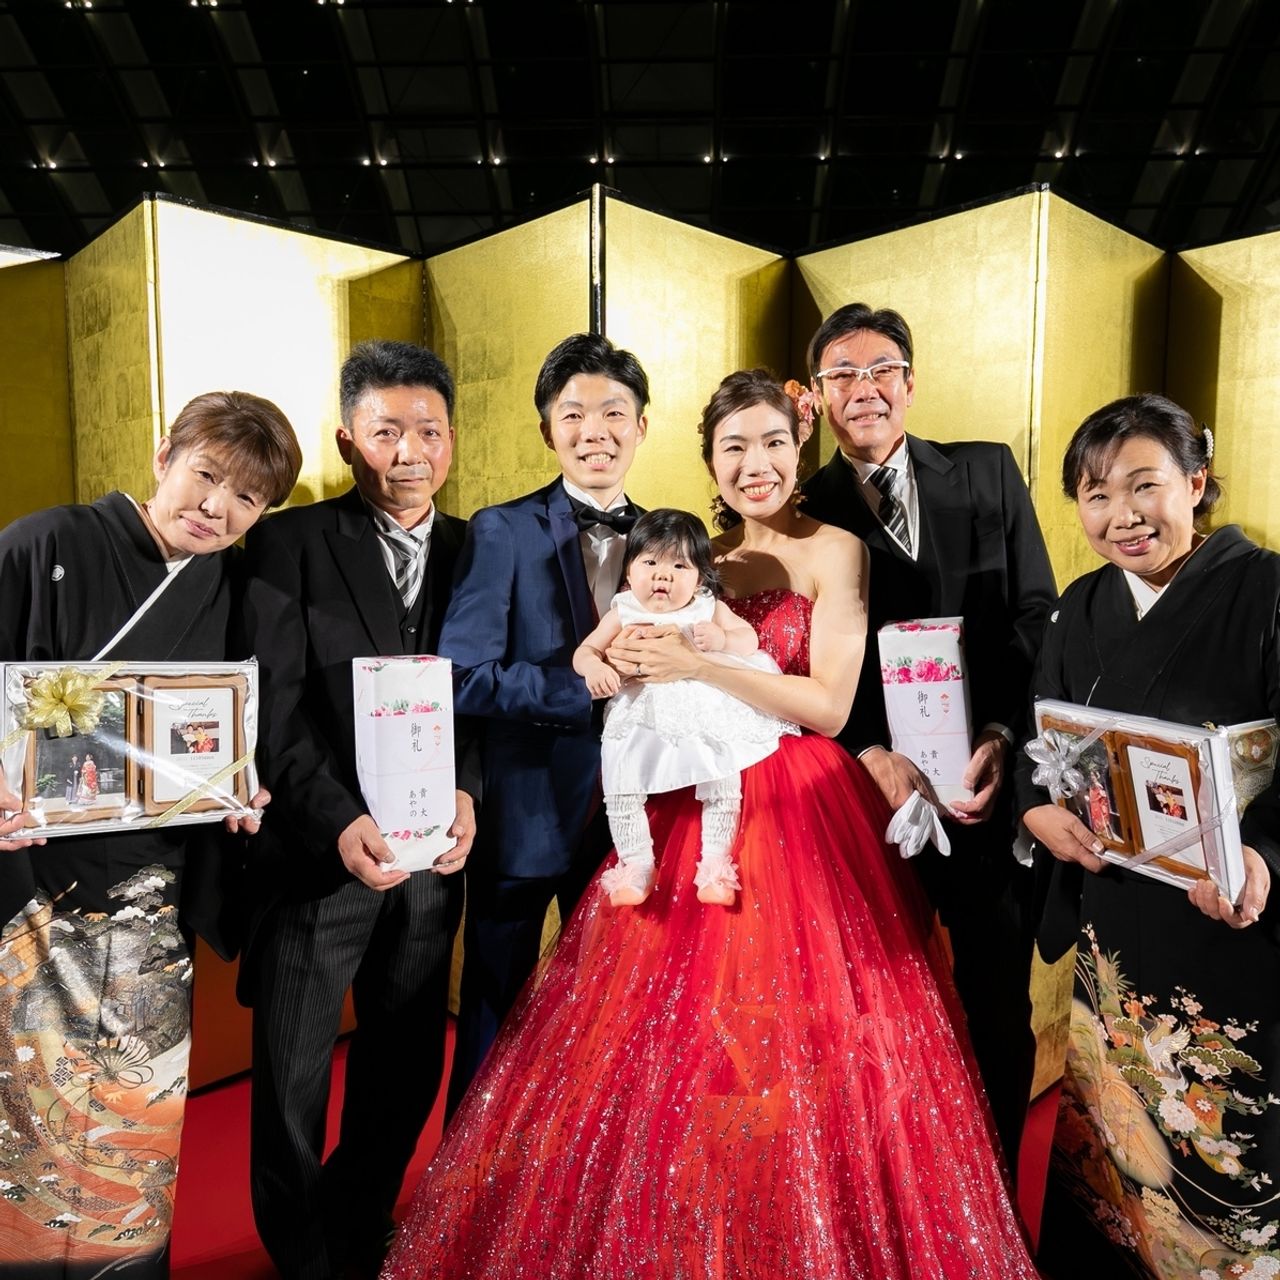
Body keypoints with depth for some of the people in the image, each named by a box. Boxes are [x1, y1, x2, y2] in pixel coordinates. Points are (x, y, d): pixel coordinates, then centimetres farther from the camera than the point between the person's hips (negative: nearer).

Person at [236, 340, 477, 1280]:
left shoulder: (475, 551, 6)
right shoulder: (289, 543, -4)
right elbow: (275, 708, -11)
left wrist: (465, 791, -15)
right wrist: (340, 822, -22)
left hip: (431, 853, 3)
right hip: (319, 851, -3)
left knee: (407, 1070, 17)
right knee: (291, 1081, 12)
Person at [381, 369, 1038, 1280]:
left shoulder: (833, 551, -3)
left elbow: (828, 706, -13)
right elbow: (655, 703, 14)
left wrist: (699, 665, -18)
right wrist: (628, 664, -6)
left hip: (799, 815, -4)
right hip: (693, 812, 5)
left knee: (791, 1049, 2)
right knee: (672, 1043, 8)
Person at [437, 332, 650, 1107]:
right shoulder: (502, 533, -9)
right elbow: (465, 679, -18)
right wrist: (589, 682, -24)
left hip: (627, 820, 4)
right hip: (524, 819, -4)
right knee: (497, 1022, 15)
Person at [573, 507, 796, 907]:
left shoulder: (709, 608, 0)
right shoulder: (623, 613, 1)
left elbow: (749, 640, -1)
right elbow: (585, 650, 1)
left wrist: (721, 640, -23)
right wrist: (594, 667, -23)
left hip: (706, 722, 0)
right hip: (640, 722, 1)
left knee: (723, 784, -5)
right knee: (620, 789, -3)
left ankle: (715, 864, 12)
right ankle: (636, 866, 14)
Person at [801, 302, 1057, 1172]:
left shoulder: (988, 473, 5)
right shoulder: (806, 515, 1)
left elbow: (1037, 615, 1)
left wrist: (1001, 736, -11)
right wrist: (874, 758, -16)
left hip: (993, 788, 1)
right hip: (878, 797, -1)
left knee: (999, 1011, 14)